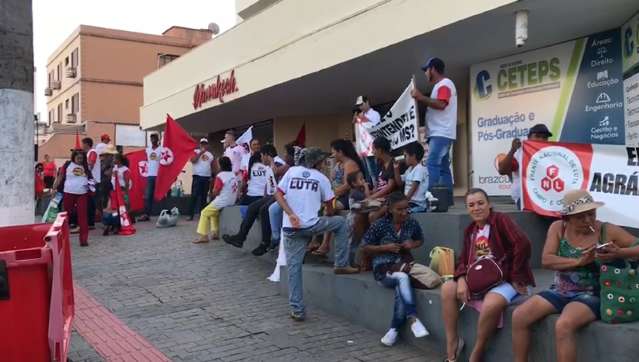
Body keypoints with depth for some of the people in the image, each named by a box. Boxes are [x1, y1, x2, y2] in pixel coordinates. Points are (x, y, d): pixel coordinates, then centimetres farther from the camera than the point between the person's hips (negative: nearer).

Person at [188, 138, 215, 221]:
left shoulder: (210, 154, 16)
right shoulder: (196, 152, 3)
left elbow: (213, 166, 18)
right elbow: (193, 160, -15)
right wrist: (201, 152, -17)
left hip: (207, 177, 4)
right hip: (197, 177, -4)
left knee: (204, 197, 7)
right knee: (194, 196, -8)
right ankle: (191, 215, -8)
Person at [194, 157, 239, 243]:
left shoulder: (220, 176, -16)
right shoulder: (234, 175, 7)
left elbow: (215, 192, -15)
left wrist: (212, 194, 7)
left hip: (222, 202, -8)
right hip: (232, 202, 8)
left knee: (205, 213, 7)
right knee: (214, 212, 29)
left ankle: (203, 236, 1)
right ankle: (215, 233, 23)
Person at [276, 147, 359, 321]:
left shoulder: (292, 171, 12)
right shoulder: (322, 178, 9)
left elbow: (278, 195, 0)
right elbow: (329, 208, 13)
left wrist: (291, 214, -7)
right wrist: (327, 217, 35)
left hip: (291, 228, 2)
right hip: (311, 225, -2)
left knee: (294, 267, 9)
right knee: (340, 222, 22)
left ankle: (297, 310, 10)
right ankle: (341, 265, 22)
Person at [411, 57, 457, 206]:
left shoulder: (444, 84, -7)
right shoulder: (441, 85, 25)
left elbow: (441, 104, -22)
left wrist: (421, 97, -20)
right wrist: (421, 99, 19)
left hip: (441, 134, -10)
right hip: (440, 134, 10)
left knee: (432, 164, -17)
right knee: (443, 167, 7)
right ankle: (447, 199, 8)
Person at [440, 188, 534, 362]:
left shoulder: (500, 220, -11)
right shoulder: (470, 230, 12)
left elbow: (523, 244, -24)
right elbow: (463, 261, 12)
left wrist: (516, 278, -19)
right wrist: (462, 280, -10)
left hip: (504, 280, -7)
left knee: (491, 305, -36)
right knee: (448, 289, -13)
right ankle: (452, 344, -5)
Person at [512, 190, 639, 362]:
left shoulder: (608, 231, -6)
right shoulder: (558, 228, 1)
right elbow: (546, 260, -9)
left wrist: (619, 253, -27)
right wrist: (579, 261, -23)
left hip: (591, 294, -4)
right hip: (560, 291, 4)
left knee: (564, 326, -32)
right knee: (519, 316, -14)